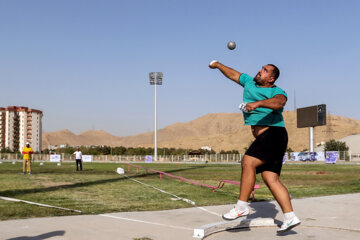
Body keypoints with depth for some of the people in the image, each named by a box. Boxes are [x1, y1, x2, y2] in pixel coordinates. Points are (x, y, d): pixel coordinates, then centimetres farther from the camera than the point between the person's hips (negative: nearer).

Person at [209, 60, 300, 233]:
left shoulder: (277, 91, -5)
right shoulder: (249, 82, 17)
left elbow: (279, 102, -28)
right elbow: (233, 74, 33)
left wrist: (257, 103, -41)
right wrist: (218, 65, 42)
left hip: (274, 133, -8)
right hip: (263, 139, 8)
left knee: (248, 162, -22)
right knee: (271, 179, 0)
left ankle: (241, 207, -16)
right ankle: (290, 217, 0)